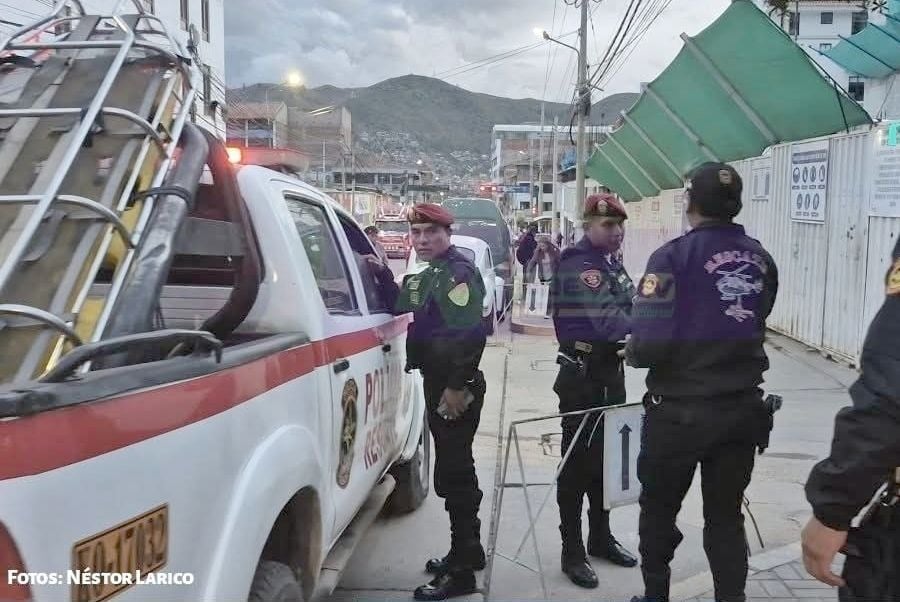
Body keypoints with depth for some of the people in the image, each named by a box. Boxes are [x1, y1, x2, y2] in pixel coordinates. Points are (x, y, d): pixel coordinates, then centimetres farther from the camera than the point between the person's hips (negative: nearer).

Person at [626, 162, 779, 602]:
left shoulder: (674, 255, -15)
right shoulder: (762, 259, 3)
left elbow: (650, 342, -22)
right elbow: (751, 327, 13)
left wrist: (632, 353, -1)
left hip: (680, 410, -4)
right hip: (743, 409, 4)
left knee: (659, 508, 17)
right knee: (726, 515, 17)